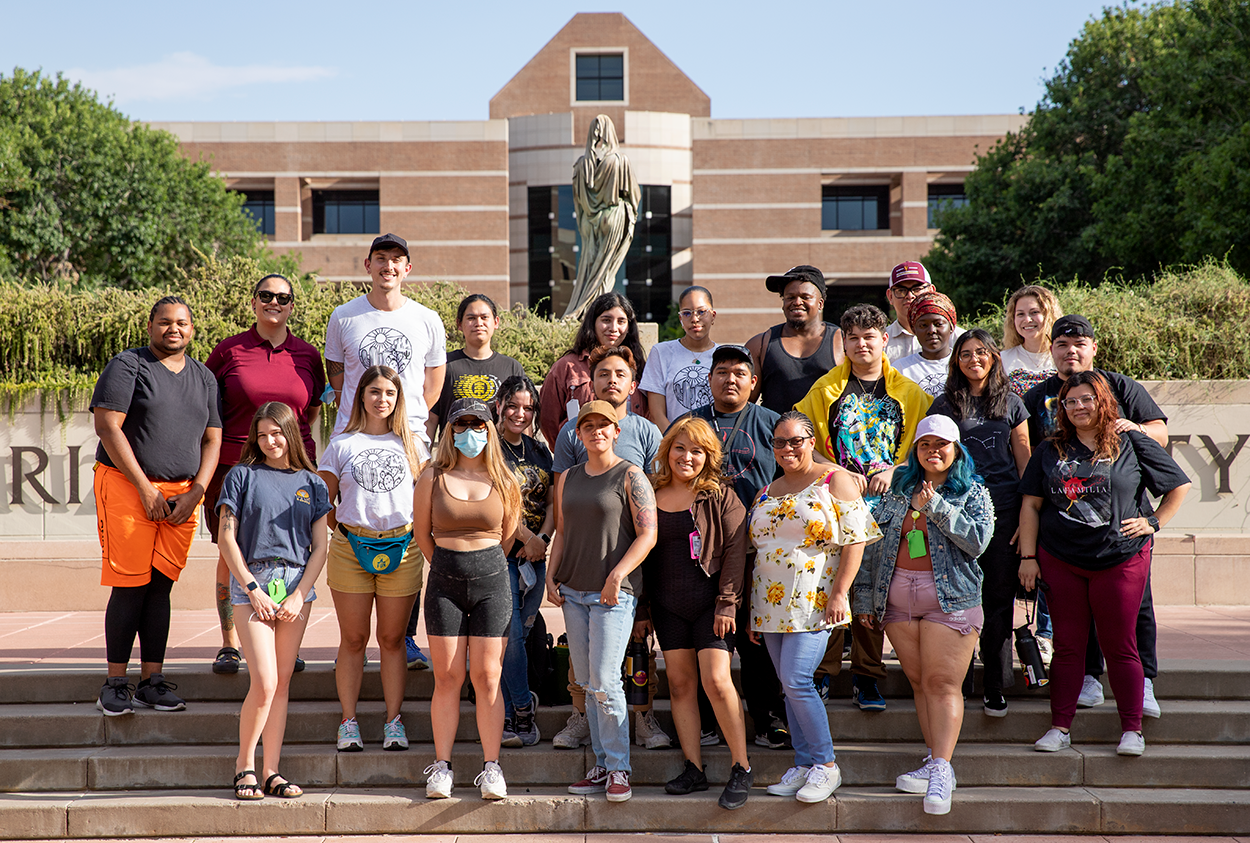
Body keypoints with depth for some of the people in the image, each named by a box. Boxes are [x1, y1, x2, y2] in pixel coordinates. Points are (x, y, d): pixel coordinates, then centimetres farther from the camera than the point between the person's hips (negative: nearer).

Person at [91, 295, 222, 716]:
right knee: (130, 586, -7)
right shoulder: (127, 365, -1)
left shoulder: (204, 378, 16)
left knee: (161, 586, 5)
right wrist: (145, 488, -12)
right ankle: (115, 683, 0)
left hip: (182, 495, 5)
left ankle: (152, 680, 10)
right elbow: (107, 427, -9)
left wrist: (194, 493, -1)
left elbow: (212, 440, 14)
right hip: (127, 487, -5)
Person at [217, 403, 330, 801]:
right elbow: (227, 538, 0)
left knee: (282, 684, 4)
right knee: (264, 683, -12)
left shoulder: (312, 483, 11)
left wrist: (299, 595, -4)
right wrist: (253, 589, -9)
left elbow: (320, 547, 8)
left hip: (297, 585, 3)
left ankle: (271, 772, 10)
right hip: (252, 581, -3)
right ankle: (244, 764, 6)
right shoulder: (242, 476, 4)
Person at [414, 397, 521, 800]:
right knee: (447, 677, 1)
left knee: (486, 677, -1)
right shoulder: (433, 477, 1)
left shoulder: (503, 480, 3)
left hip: (492, 580, 0)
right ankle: (441, 766, 8)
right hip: (445, 582, 0)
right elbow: (421, 531, 10)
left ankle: (492, 768, 4)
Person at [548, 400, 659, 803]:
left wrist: (617, 575, -18)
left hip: (613, 593, -6)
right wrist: (551, 576, 10)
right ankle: (602, 766, 14)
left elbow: (647, 535, -9)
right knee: (587, 684, 7)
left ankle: (618, 769, -2)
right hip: (573, 591, 6)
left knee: (605, 682, -11)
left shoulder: (631, 476, -4)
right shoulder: (568, 478, 14)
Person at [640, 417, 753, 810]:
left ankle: (742, 769, -2)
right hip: (667, 606, 4)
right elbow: (642, 552, 13)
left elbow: (735, 550, -6)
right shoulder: (651, 496, 8)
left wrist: (727, 602, -12)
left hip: (709, 601, -4)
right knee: (680, 682, 4)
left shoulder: (720, 496, -3)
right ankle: (694, 769, 11)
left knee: (716, 681, -12)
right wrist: (641, 607, 11)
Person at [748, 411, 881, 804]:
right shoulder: (767, 493, 16)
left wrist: (839, 593, -15)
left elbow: (855, 540, -7)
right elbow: (755, 548, 19)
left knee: (796, 680, -15)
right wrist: (751, 610, 15)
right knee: (790, 686, 6)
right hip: (772, 604, 6)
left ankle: (826, 764, -3)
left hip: (813, 602, -6)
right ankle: (804, 765, 14)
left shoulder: (835, 481, -1)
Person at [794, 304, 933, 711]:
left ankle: (866, 676, 9)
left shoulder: (908, 393, 11)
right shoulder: (825, 389, 8)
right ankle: (822, 671, 4)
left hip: (885, 503, 1)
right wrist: (839, 475, -9)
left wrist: (893, 471, -10)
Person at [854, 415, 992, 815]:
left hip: (950, 597, -4)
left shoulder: (973, 492, 5)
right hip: (897, 598, 4)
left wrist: (937, 506, -13)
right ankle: (936, 763, 10)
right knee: (920, 683, 5)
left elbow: (977, 540, -11)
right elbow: (873, 542, 13)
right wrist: (864, 595, 9)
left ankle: (941, 767, -13)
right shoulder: (898, 488, 13)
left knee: (942, 683, -10)